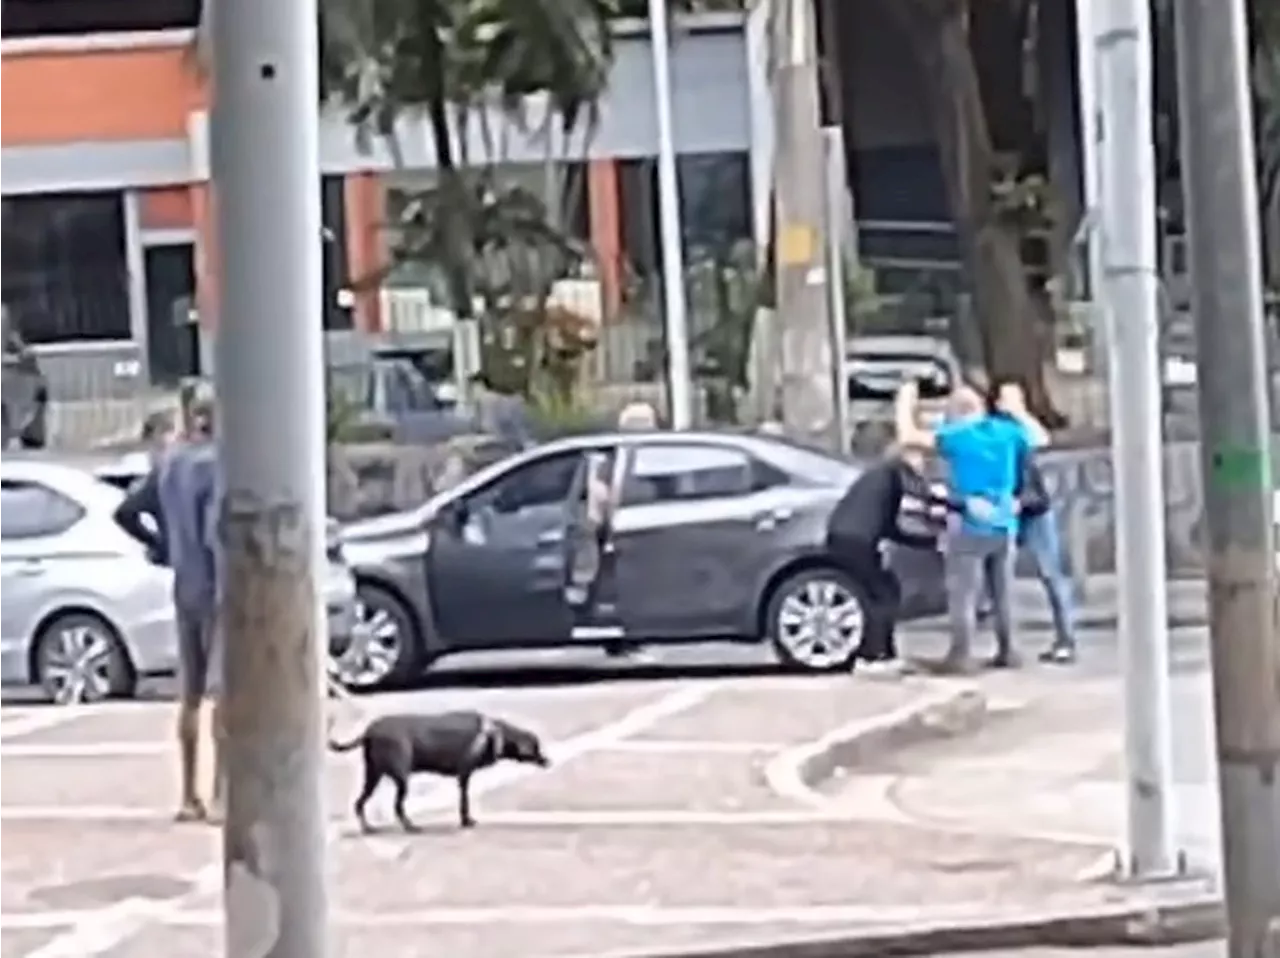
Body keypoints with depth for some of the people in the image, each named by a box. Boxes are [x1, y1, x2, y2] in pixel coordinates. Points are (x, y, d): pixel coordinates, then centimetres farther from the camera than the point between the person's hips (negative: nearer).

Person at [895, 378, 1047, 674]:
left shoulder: (955, 434, -8)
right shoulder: (1007, 431, 7)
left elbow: (908, 436, -12)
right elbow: (1041, 439, 25)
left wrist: (905, 402, 3)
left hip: (970, 526, -6)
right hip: (1004, 525, 6)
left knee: (963, 594, -7)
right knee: (1002, 593, 16)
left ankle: (960, 656, -12)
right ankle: (1006, 651, 21)